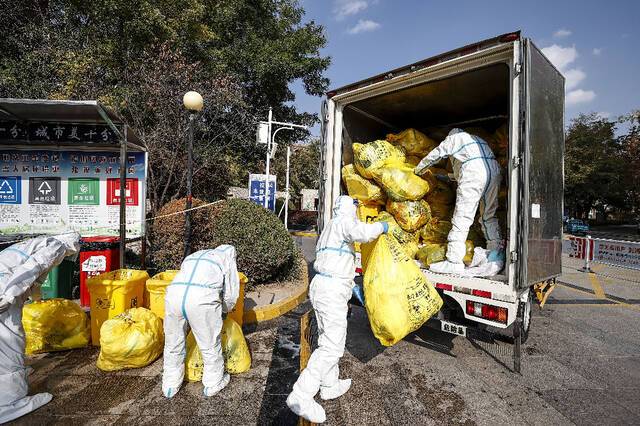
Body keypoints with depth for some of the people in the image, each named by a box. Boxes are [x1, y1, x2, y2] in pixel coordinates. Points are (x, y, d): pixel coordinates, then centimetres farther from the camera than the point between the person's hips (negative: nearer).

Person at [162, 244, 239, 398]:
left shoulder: (191, 257, 36)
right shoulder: (226, 258, 23)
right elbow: (231, 295, 18)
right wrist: (225, 309, 40)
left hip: (174, 295, 4)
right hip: (202, 299, -4)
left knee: (173, 344, 25)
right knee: (210, 345, 18)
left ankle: (170, 386, 41)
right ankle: (213, 384, 36)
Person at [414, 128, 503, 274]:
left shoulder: (453, 138, 19)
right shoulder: (478, 139, 36)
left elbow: (433, 156, 22)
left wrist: (418, 169, 38)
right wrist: (452, 176, 50)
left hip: (474, 173, -7)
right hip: (494, 171, 7)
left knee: (462, 217, -10)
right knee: (489, 215, 18)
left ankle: (454, 261, -13)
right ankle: (496, 252, 21)